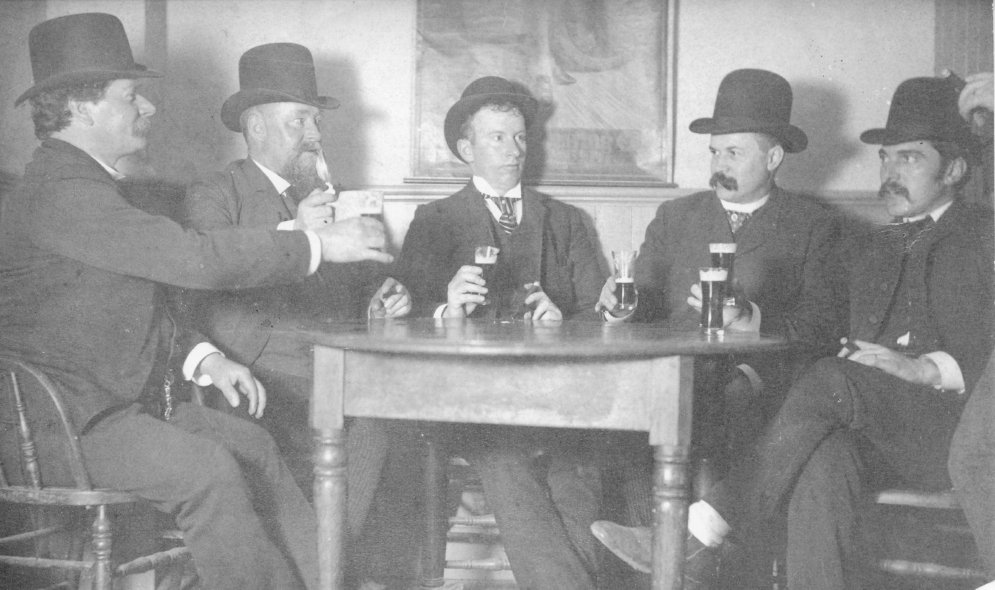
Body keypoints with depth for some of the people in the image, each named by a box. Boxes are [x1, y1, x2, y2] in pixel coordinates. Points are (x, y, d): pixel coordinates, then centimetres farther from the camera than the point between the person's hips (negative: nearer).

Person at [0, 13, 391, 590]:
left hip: (122, 401, 10)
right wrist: (319, 244, -19)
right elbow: (195, 257, -26)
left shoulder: (86, 183, 15)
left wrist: (202, 357, 3)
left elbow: (139, 307, 20)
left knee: (252, 444, 0)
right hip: (70, 426, -10)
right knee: (207, 471, -25)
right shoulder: (60, 192, -20)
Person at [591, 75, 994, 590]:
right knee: (822, 459, -34)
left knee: (829, 380, -32)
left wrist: (928, 368, -17)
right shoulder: (867, 251, 29)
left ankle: (710, 530, -33)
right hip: (867, 429, 4)